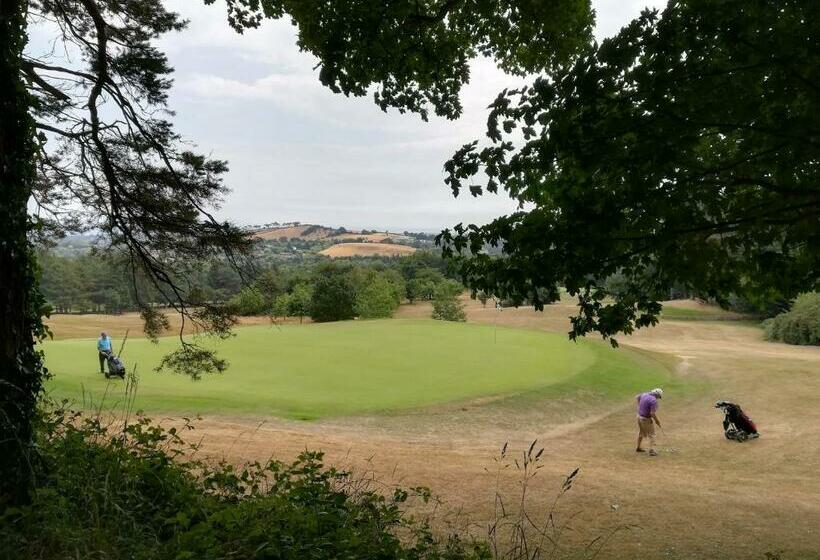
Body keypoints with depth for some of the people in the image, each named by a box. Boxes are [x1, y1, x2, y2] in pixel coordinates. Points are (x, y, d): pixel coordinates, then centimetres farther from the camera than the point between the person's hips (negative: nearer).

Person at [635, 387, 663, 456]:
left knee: (641, 433, 23)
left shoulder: (644, 394, 0)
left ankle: (638, 447, 34)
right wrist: (657, 421, -11)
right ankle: (652, 450, -2)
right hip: (646, 419, -8)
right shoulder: (654, 400, -24)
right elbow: (652, 413, -27)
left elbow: (637, 397, 21)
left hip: (639, 416, 8)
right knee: (651, 434, 4)